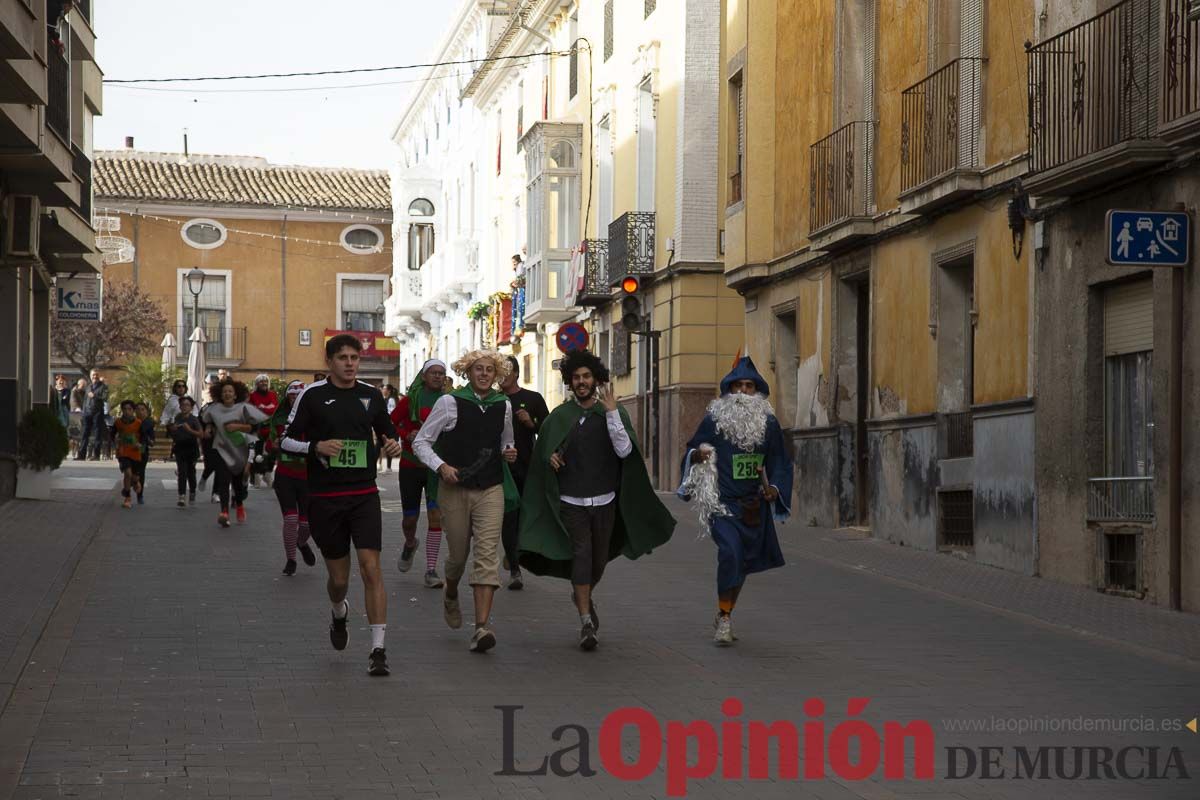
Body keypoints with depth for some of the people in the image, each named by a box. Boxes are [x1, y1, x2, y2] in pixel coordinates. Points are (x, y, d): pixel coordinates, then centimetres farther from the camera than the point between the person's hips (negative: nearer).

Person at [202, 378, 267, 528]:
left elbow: (257, 425, -13)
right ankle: (224, 512, -29)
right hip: (221, 448, 0)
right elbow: (207, 421, 24)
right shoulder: (214, 409, 1)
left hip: (240, 450, 0)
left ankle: (239, 505, 42)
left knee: (238, 482, 12)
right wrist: (208, 428, 4)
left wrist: (238, 426, -21)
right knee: (223, 479, -18)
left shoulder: (243, 408, -8)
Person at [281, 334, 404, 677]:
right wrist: (316, 447, -17)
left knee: (371, 569, -13)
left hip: (364, 494, 1)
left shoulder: (371, 395, 7)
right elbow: (287, 440, 2)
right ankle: (339, 613, 44)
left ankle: (378, 649, -10)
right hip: (324, 497, -1)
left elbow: (387, 432, 20)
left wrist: (395, 444, -3)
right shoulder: (312, 395, 0)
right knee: (339, 578, 8)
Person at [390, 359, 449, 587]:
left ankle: (431, 571, -3)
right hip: (411, 464, 0)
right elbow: (390, 423, 3)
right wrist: (406, 435, -14)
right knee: (410, 518, 8)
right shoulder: (411, 400, -3)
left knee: (436, 516, -9)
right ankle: (410, 544, 44)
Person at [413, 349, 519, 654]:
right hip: (455, 489, -2)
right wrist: (441, 466, -15)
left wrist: (508, 452, 3)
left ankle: (482, 626, -18)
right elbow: (421, 441, 0)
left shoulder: (504, 406, 8)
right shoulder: (449, 403, -3)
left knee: (488, 554, -12)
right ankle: (450, 595, 44)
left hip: (491, 490, 2)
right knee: (458, 554, 9)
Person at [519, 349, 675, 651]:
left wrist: (611, 412, -18)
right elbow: (544, 452, 15)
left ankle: (584, 595, 43)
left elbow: (625, 450, -12)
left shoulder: (613, 412, 2)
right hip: (572, 502, -1)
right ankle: (586, 621, -12)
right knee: (581, 555, -13)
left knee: (599, 559, 12)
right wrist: (551, 458, -9)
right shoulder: (559, 416, 3)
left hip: (605, 501, 1)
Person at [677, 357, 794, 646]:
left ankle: (724, 616, 30)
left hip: (754, 505, 4)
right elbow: (690, 453, 4)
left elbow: (780, 462, 10)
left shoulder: (769, 423, 4)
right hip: (722, 502, -4)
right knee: (730, 552, -22)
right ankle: (725, 619, -13)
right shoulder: (713, 421, -3)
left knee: (743, 561, 12)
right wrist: (697, 455, -19)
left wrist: (775, 488, -7)